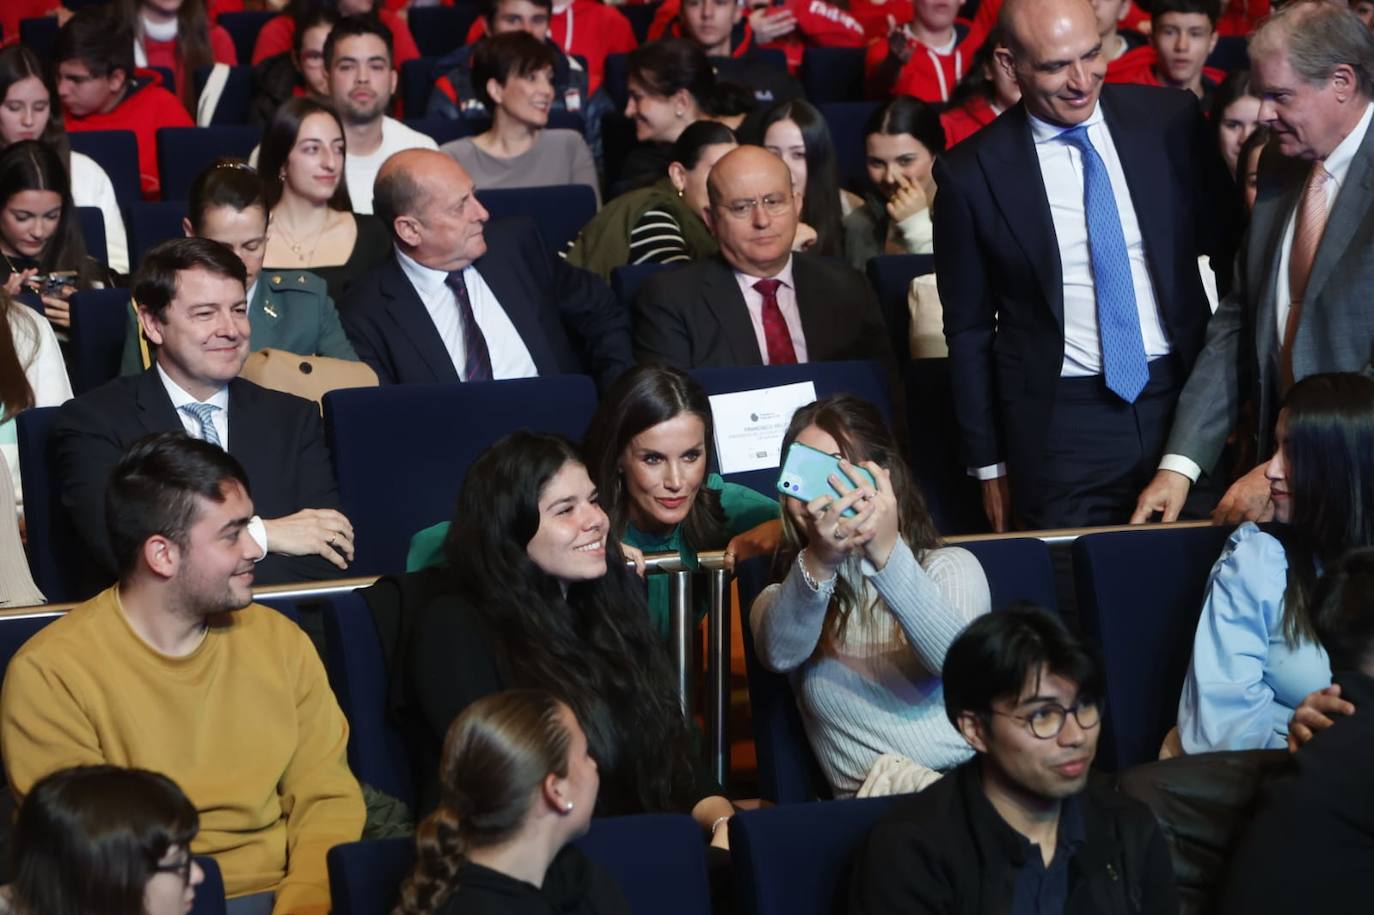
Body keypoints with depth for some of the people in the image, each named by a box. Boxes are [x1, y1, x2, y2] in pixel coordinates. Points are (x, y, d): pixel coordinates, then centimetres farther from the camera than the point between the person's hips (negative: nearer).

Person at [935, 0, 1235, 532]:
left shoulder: (1170, 122, -1)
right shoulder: (971, 174, -6)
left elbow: (1227, 244, 9)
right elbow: (968, 330, 3)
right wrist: (988, 465, 5)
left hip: (1185, 399, 2)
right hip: (1061, 424, -2)